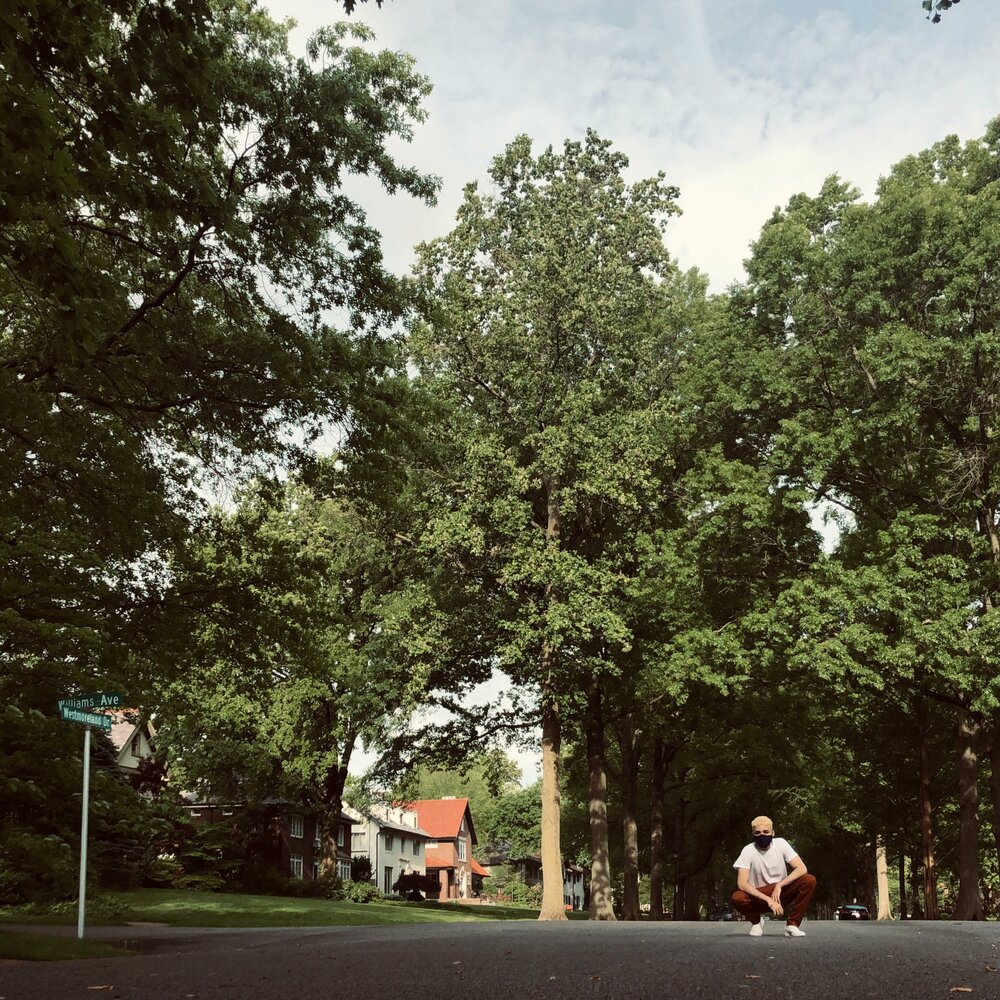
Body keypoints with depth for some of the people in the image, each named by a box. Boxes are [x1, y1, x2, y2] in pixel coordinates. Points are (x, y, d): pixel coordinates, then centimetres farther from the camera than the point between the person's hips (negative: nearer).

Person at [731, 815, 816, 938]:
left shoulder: (781, 843, -8)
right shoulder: (748, 850, -14)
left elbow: (802, 868, -16)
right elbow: (742, 883, -23)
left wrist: (779, 886, -26)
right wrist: (769, 900, -32)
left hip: (781, 892, 2)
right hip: (759, 896, -2)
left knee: (809, 881, -24)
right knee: (737, 898, -34)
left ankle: (792, 924, -11)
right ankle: (756, 922, -1)